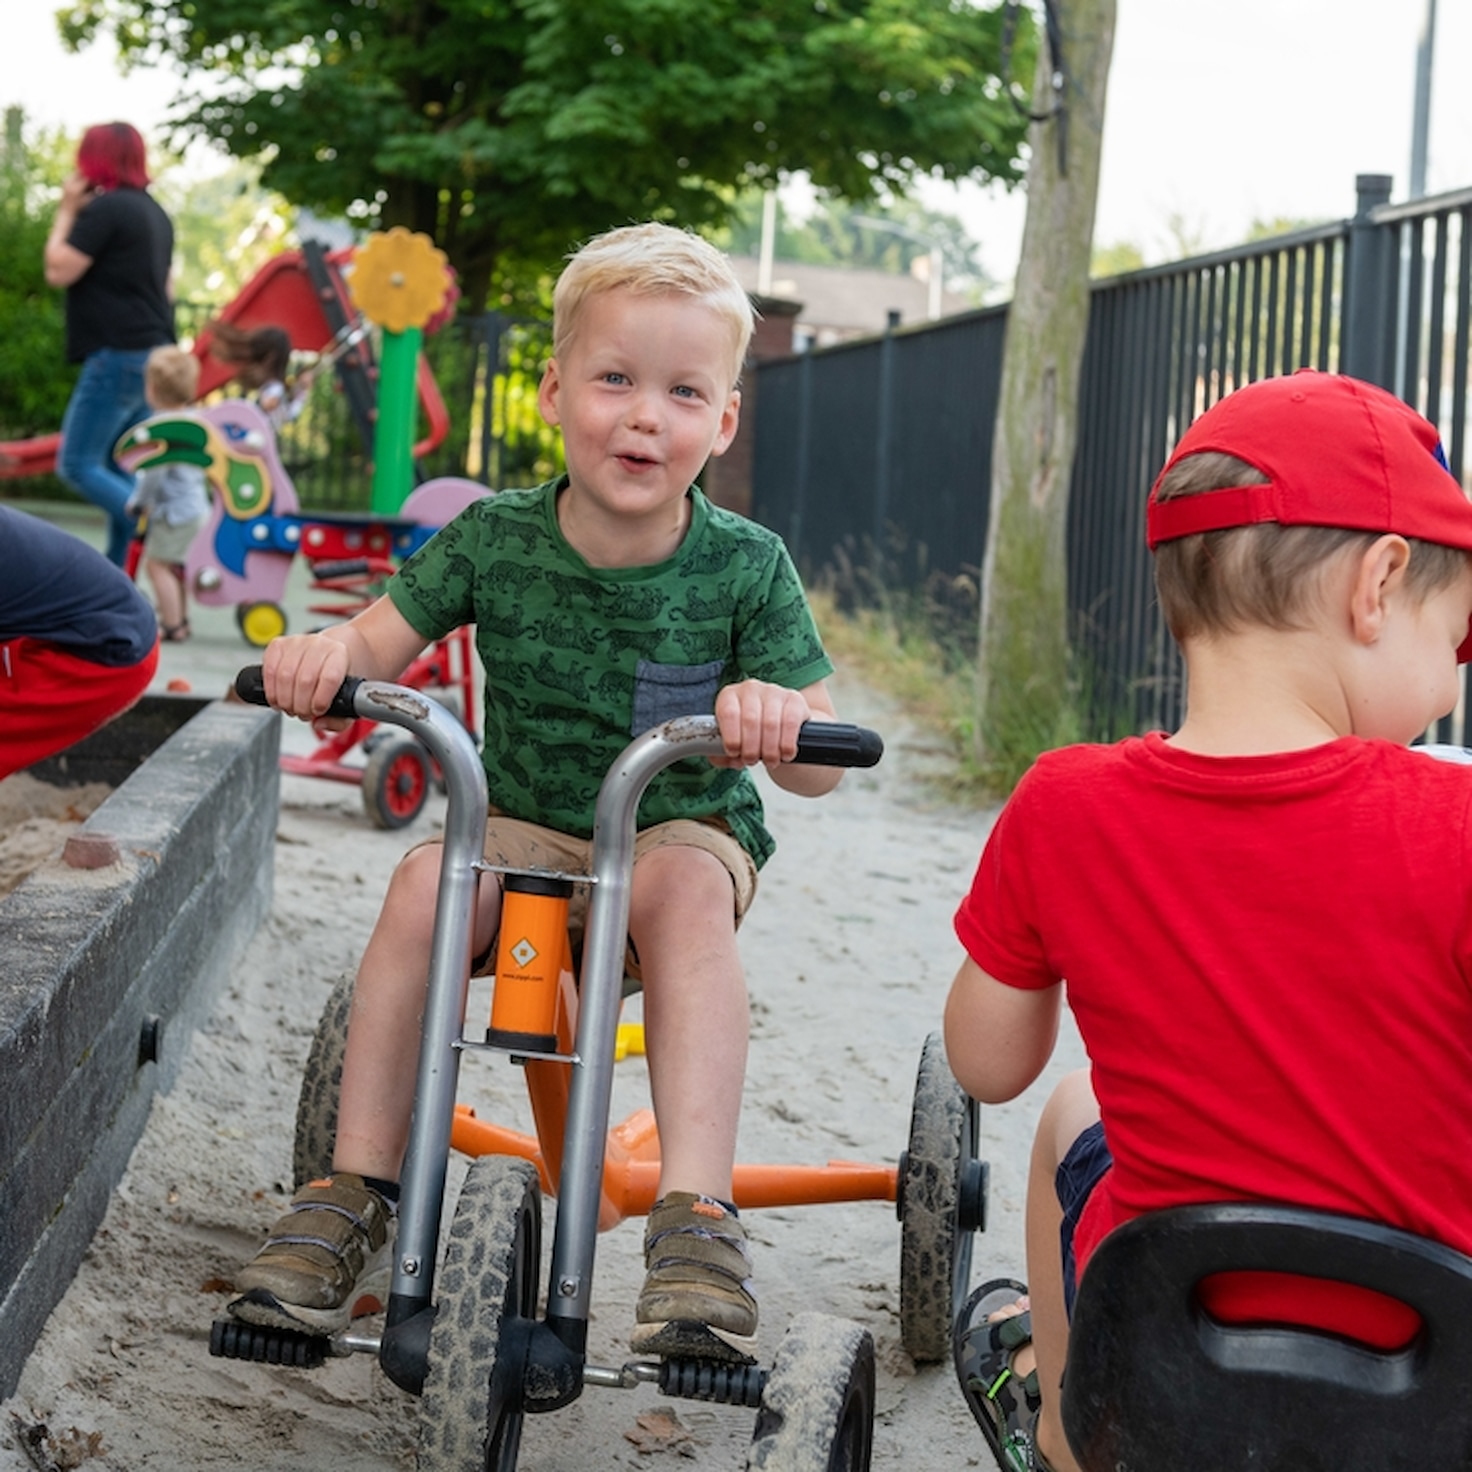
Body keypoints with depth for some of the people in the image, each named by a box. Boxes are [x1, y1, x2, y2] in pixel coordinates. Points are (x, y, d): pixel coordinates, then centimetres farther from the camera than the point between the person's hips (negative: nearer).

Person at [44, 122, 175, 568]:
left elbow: (58, 272, -13)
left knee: (77, 465, -7)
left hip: (117, 358, -10)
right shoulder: (154, 212, 16)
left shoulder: (104, 208, -13)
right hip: (153, 354, 10)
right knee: (119, 469, 13)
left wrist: (66, 210, -4)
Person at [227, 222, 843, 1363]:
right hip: (525, 830, 2)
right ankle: (357, 1195, -19)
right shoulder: (495, 539, -6)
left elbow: (819, 770, -15)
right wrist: (327, 650, -26)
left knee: (686, 888, -35)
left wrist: (780, 716, -39)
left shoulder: (745, 566, -12)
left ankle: (697, 1214, -38)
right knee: (426, 883, -28)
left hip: (684, 833, -2)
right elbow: (385, 640, -1)